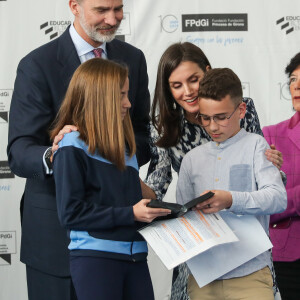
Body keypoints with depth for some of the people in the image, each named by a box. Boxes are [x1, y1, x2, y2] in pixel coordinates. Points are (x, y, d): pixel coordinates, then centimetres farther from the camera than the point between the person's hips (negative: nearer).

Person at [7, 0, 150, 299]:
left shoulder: (133, 58, 7)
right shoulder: (37, 65, -10)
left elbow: (143, 133, 11)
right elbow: (19, 152, -16)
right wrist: (53, 157, -39)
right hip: (56, 227, -4)